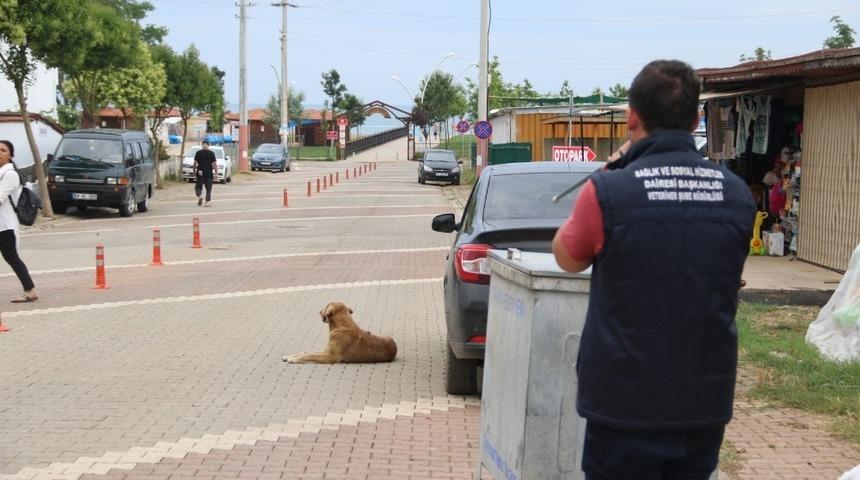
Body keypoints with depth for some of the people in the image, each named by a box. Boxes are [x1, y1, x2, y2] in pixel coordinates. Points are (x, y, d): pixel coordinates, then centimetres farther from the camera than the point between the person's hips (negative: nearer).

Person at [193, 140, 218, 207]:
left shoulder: (198, 153, -1)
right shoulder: (211, 153, -1)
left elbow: (195, 163, -2)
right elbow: (214, 164, -3)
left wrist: (194, 171, 10)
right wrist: (216, 174, 1)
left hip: (200, 173, 0)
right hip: (209, 173, 0)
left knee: (198, 186, 10)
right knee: (208, 188, 8)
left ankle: (199, 195, -18)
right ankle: (208, 201, -1)